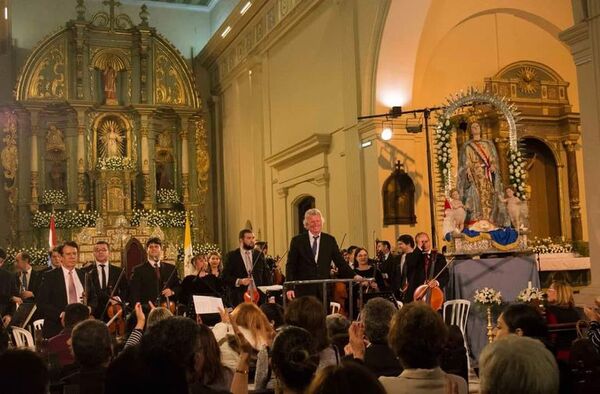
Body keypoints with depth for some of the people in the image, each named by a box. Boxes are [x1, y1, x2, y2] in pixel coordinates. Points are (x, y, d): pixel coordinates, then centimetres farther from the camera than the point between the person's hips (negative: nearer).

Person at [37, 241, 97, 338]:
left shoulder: (84, 275, 12)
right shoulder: (50, 276, 0)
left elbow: (93, 299, 19)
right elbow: (42, 304, -6)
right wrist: (61, 314, -19)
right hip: (57, 329, -3)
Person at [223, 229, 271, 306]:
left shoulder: (259, 255, 13)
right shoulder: (232, 256, 2)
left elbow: (266, 276, 14)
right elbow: (225, 277, -3)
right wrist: (239, 281, -17)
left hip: (258, 297, 3)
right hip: (240, 299, -3)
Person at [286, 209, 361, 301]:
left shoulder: (330, 240, 8)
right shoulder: (297, 241, 2)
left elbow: (340, 262, 8)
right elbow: (290, 266, 2)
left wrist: (354, 276, -6)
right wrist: (289, 288, -7)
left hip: (324, 290, 2)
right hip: (304, 290, -1)